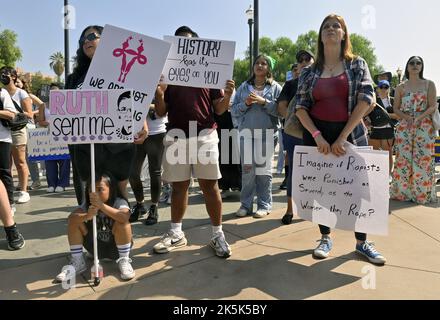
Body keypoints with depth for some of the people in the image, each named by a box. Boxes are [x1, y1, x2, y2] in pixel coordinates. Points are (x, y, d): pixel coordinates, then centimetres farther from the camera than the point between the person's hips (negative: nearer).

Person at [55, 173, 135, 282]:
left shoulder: (119, 202, -23)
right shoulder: (88, 204, -9)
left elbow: (124, 217, -45)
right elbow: (71, 217, -26)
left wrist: (102, 205, -54)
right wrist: (87, 216, -46)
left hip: (116, 247, -4)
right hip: (95, 247, 4)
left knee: (122, 223, -34)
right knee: (73, 221, -13)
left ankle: (124, 261, -13)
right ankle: (77, 262, 0)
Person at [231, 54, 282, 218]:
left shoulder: (275, 87, 8)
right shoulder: (244, 87, 14)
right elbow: (234, 111, 10)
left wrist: (264, 102, -13)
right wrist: (245, 104, -8)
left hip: (267, 132, -2)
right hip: (246, 131, 2)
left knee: (264, 168, 2)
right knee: (247, 169, 1)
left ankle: (264, 205, 11)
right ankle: (246, 204, 11)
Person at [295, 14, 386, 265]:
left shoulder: (357, 65, 2)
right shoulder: (309, 72, 5)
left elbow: (367, 99, -7)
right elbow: (300, 108, 1)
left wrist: (343, 136, -14)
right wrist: (316, 135, -14)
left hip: (351, 134, -1)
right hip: (317, 135, 1)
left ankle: (362, 242, 23)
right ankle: (326, 238, 25)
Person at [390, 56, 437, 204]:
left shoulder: (429, 84, 6)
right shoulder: (400, 88, 10)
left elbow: (433, 106, 0)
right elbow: (396, 108, 8)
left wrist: (419, 117, -16)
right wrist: (407, 117, -11)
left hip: (424, 127, -1)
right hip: (404, 127, 1)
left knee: (423, 159, -3)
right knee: (403, 159, -2)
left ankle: (422, 193, 6)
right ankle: (403, 192, 7)